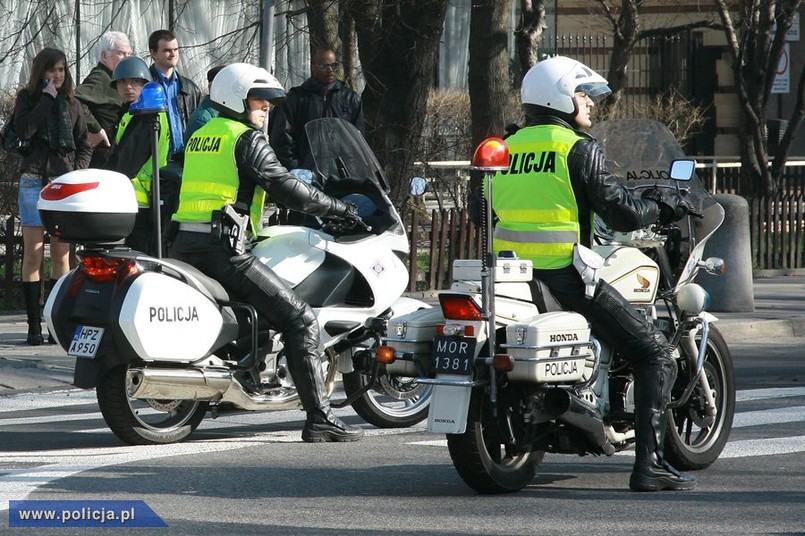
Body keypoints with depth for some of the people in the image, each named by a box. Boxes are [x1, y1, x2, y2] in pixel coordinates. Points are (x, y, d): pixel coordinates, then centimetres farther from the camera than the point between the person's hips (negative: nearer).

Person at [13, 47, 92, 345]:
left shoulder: (72, 104, 13)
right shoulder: (27, 98, 5)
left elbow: (85, 145, 16)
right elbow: (23, 130, -14)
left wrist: (77, 172, 0)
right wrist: (46, 98, -11)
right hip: (35, 182, -3)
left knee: (61, 255, 3)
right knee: (33, 254, -4)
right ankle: (34, 325, -4)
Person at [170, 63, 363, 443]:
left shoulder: (198, 137, 22)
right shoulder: (247, 139, -3)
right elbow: (281, 185, -11)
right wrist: (335, 207, -1)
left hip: (183, 248, 8)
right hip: (222, 250, -8)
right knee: (300, 320, -7)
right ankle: (319, 419, -15)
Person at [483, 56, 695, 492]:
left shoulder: (506, 149, 13)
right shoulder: (578, 149, -7)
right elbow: (622, 213, -12)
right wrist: (664, 208, 6)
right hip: (566, 277, -7)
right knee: (656, 356, 1)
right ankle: (649, 464, -9)